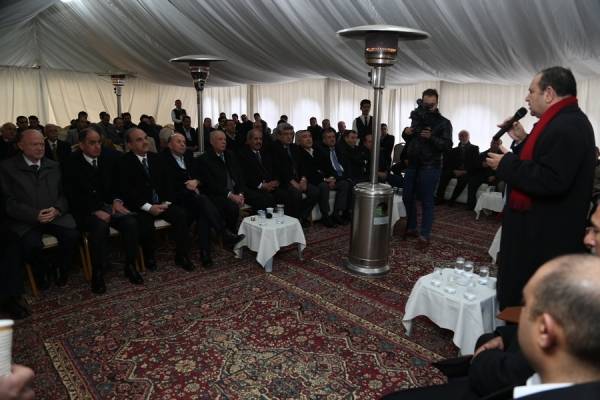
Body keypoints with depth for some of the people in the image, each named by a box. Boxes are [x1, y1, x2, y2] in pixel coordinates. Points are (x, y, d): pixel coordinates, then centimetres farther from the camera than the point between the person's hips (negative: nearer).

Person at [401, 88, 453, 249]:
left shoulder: (444, 123, -3)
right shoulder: (417, 118, 12)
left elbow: (447, 145, -12)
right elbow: (408, 139, 17)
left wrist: (431, 137, -27)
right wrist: (406, 132, -5)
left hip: (430, 167, -6)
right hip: (412, 164, 6)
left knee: (426, 201, -4)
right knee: (407, 197, 10)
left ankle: (424, 236, 2)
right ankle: (411, 228, 25)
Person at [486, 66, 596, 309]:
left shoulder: (567, 126, -21)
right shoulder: (565, 121, 12)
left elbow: (551, 181, -29)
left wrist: (506, 164, -20)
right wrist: (523, 140, 8)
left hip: (546, 238, -10)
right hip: (540, 231, 10)